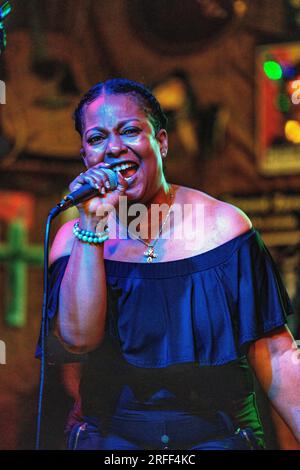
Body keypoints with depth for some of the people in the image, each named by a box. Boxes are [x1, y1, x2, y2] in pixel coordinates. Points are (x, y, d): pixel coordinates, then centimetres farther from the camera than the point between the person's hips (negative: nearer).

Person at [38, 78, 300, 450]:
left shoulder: (224, 224, -1)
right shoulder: (74, 237, 2)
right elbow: (78, 338, -14)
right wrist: (93, 225, -17)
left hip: (219, 434, -1)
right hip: (111, 435, 1)